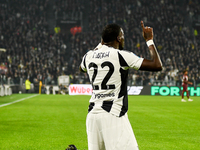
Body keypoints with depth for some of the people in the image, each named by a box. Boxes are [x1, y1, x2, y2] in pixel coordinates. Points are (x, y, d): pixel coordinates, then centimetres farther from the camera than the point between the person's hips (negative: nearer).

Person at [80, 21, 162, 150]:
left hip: (92, 114, 7)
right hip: (113, 114, -7)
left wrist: (100, 46, 40)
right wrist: (149, 40, 5)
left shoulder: (89, 56, 11)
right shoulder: (121, 55, -7)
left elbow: (82, 68, 38)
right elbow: (157, 66, -8)